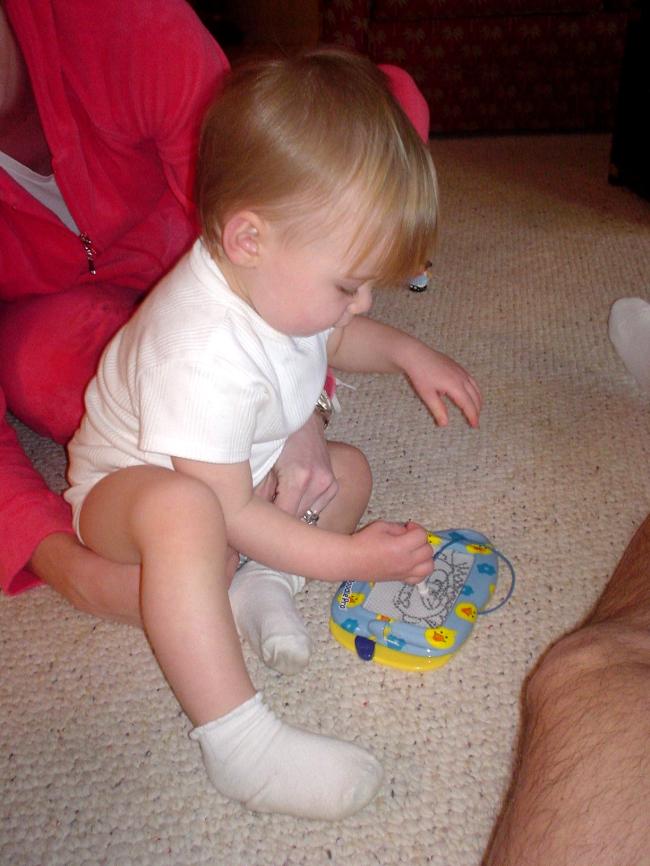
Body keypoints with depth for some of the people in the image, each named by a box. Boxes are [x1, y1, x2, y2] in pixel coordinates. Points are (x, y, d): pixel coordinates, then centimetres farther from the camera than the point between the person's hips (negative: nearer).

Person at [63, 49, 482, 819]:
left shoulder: (277, 281, -11)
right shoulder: (204, 353, -38)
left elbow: (332, 339, 15)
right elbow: (230, 512, -31)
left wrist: (406, 353, -2)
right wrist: (346, 558, -26)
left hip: (247, 472, 9)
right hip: (123, 488, -9)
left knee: (350, 470, 4)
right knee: (182, 511, -42)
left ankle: (264, 582, -10)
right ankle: (238, 743, -37)